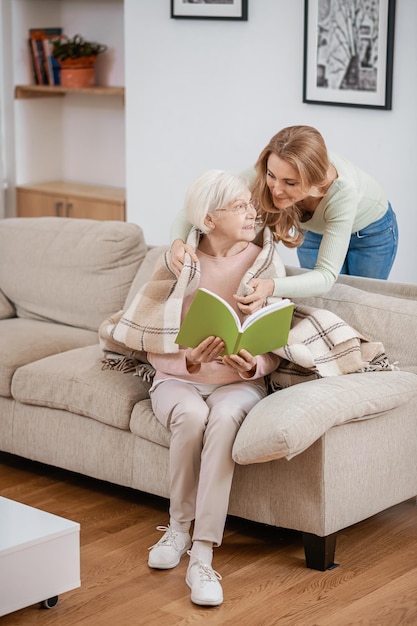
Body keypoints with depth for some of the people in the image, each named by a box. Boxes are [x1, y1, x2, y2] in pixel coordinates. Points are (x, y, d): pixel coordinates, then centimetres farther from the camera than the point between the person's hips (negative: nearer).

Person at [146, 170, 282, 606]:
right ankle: (179, 528, -10)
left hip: (239, 382, 0)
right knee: (191, 416, -35)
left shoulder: (267, 262, -3)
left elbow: (273, 351, -1)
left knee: (224, 417, -35)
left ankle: (202, 555, -33)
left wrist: (252, 366, -24)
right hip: (178, 378, 0)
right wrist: (190, 360, -25)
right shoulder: (177, 262, -5)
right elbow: (155, 348, -5)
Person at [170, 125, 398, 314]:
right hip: (315, 230, 2)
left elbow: (326, 274, -43)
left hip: (371, 229, -2)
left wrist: (272, 287, -60)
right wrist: (179, 241, -54)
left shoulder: (342, 189, -45)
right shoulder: (262, 176, -38)